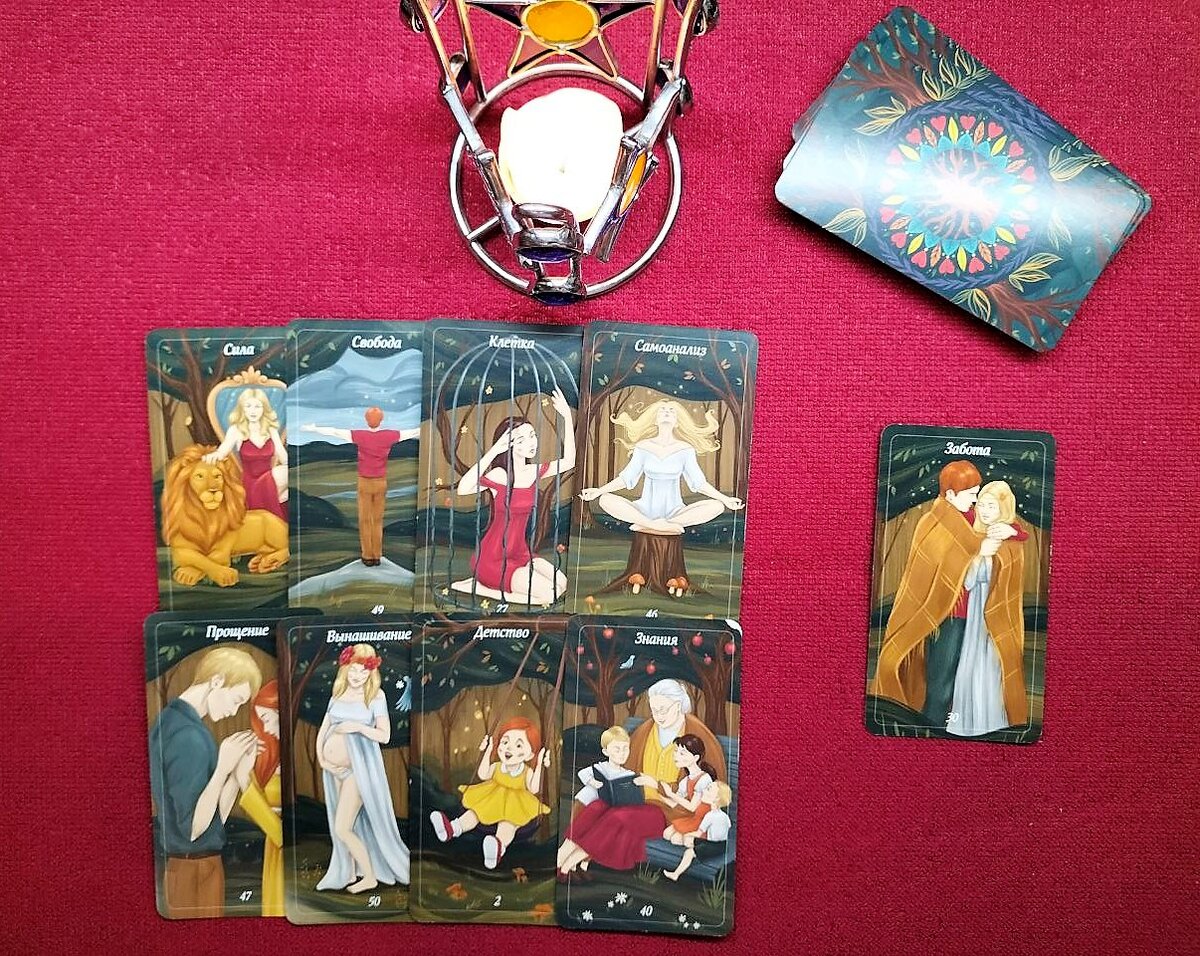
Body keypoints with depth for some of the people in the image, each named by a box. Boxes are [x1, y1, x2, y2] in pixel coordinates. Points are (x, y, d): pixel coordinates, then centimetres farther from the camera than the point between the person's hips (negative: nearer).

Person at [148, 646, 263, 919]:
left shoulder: (168, 720, 7)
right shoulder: (191, 737, -23)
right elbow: (192, 827, -22)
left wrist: (239, 770, -4)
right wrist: (224, 767, -22)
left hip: (175, 864, 9)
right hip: (195, 870, -9)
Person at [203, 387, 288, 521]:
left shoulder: (271, 428, 4)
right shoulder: (236, 430, -5)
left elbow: (283, 457, 3)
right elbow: (223, 451, -22)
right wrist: (214, 455, -47)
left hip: (271, 479, 3)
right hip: (251, 484, -3)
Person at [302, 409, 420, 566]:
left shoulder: (359, 435, -13)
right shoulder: (390, 435, -9)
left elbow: (334, 432, -8)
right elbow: (414, 432, 1)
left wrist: (312, 428, 2)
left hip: (364, 482, -2)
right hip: (381, 482, 2)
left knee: (365, 520, 8)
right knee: (378, 520, 11)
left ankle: (368, 556, 11)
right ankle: (377, 556, 15)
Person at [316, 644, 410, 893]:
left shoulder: (376, 696, -6)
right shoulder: (337, 694, 6)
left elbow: (385, 735, -9)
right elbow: (323, 729, 9)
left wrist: (359, 727, -22)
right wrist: (320, 756, -4)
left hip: (358, 767, -5)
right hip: (334, 768, 5)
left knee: (342, 829, -4)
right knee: (345, 824, 16)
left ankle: (370, 876, 13)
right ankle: (349, 873, 35)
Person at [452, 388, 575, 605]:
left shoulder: (534, 472, 2)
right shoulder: (498, 475, -18)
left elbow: (568, 461, 7)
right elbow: (463, 489, -36)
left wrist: (567, 416, 0)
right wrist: (493, 452, -38)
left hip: (521, 554, 8)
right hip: (492, 559, -8)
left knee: (561, 584, -4)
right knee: (549, 594, -15)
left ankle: (487, 585, 6)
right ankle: (477, 587, -4)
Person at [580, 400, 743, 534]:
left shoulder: (686, 449, 4)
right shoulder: (643, 446, 5)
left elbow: (698, 482, 2)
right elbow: (626, 478, 3)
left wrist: (725, 499, -8)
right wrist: (599, 490, -8)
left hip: (674, 510, 1)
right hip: (646, 508, 0)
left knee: (716, 506, -25)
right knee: (606, 500, -25)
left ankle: (646, 524, -26)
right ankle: (666, 526, -30)